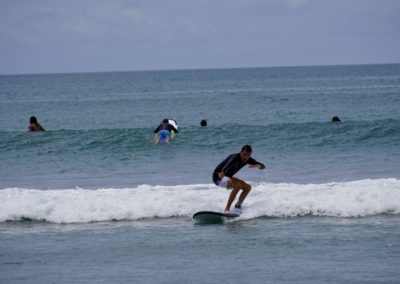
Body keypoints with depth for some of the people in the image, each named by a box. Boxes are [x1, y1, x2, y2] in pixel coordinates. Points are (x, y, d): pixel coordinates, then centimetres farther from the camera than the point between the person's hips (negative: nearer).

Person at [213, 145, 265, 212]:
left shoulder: (248, 160, -5)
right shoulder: (235, 158, -29)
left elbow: (262, 166, -2)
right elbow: (228, 165, -48)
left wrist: (256, 166, -26)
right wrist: (222, 173, -69)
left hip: (228, 177, 9)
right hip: (218, 176, -9)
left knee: (248, 187, 4)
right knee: (237, 185, -32)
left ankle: (238, 206, 14)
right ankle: (227, 209, -31)